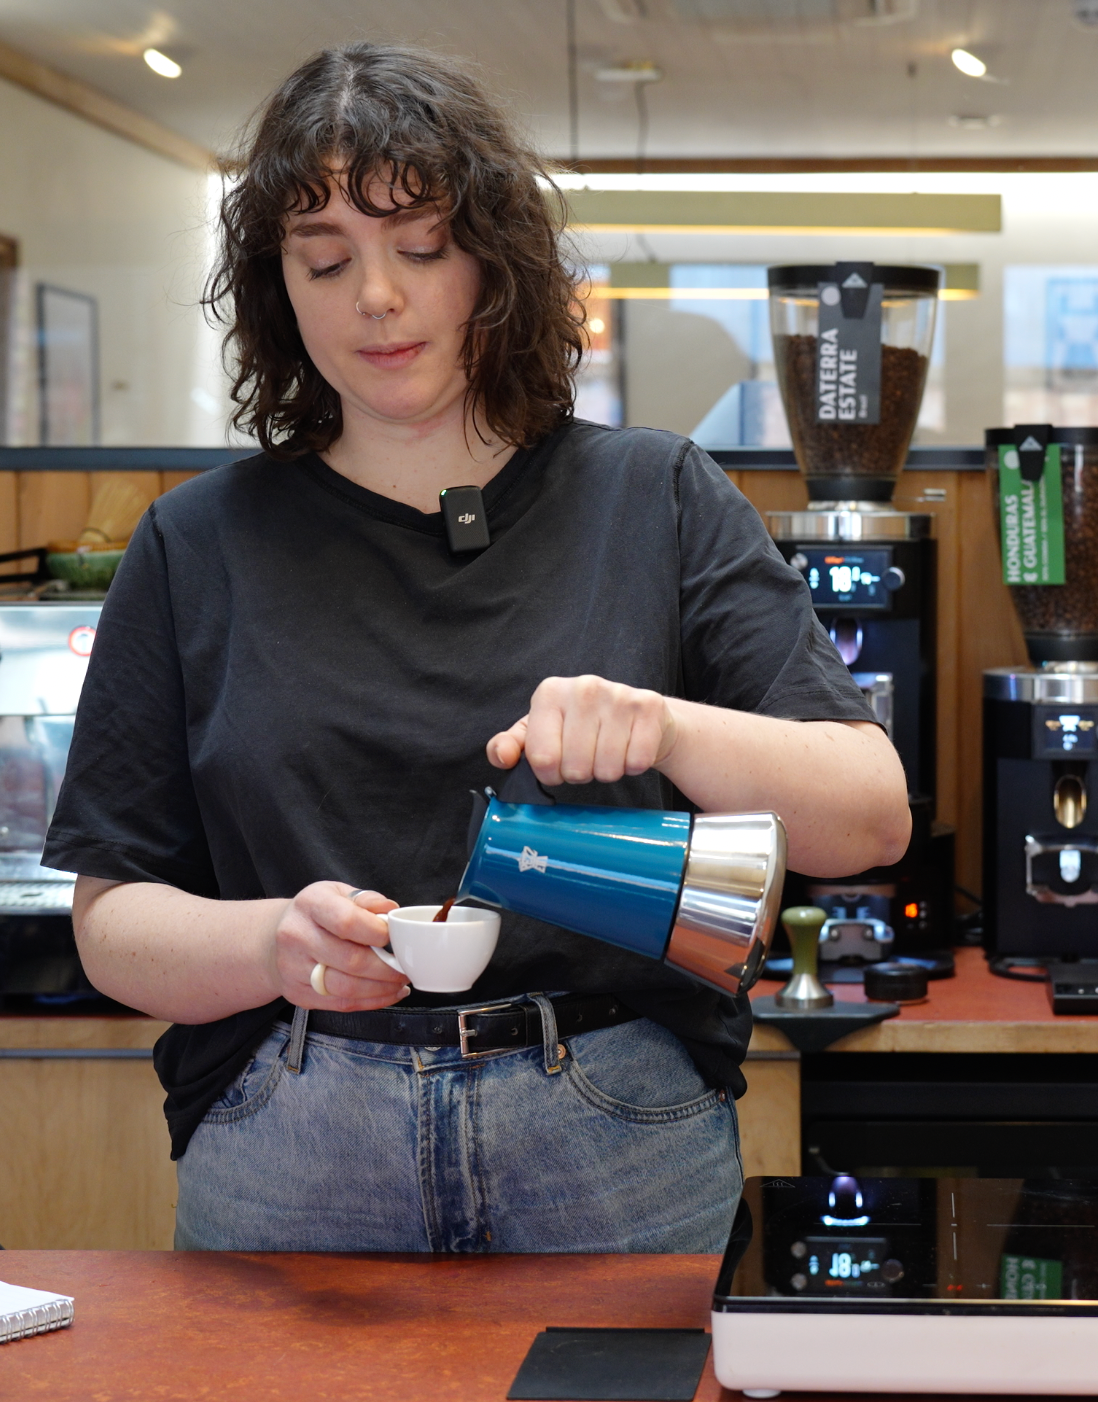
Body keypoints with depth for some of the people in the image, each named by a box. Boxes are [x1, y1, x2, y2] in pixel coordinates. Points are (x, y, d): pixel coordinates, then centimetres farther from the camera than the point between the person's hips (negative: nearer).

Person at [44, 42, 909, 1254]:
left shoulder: (657, 501, 5)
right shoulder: (198, 545, 7)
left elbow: (872, 816, -2)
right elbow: (112, 920, 4)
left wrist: (667, 729, -21)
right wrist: (277, 943, -17)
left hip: (620, 1155, 0)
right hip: (288, 1159, 1)